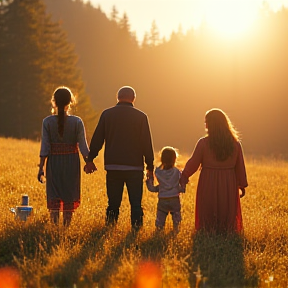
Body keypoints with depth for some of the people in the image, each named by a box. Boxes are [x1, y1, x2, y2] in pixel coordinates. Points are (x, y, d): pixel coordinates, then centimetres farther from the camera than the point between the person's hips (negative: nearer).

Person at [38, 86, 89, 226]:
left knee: (54, 195, 6)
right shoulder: (77, 122, -7)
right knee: (69, 196, 11)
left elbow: (45, 147, -7)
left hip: (53, 162, 0)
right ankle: (67, 225, 14)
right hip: (71, 162, 0)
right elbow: (83, 146, -5)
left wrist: (41, 167, -2)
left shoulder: (47, 122, -7)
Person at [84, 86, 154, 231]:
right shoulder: (141, 116, -1)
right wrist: (150, 165, 7)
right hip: (135, 167, -2)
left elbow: (97, 139, 5)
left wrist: (90, 159, 11)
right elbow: (147, 143, 0)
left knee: (113, 203, 8)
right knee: (136, 204, 2)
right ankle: (136, 231, -2)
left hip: (112, 166, 2)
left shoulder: (107, 114, 3)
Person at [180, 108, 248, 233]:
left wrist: (184, 175, 11)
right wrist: (242, 186, 14)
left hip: (208, 186, -2)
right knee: (227, 212, 13)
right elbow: (240, 167, 3)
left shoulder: (203, 143, -12)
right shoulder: (235, 144, -3)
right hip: (229, 186, 2)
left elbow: (193, 163, -6)